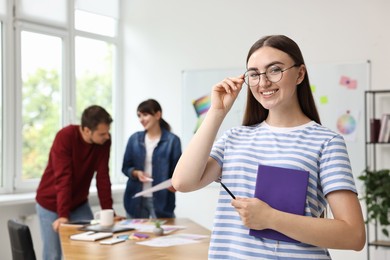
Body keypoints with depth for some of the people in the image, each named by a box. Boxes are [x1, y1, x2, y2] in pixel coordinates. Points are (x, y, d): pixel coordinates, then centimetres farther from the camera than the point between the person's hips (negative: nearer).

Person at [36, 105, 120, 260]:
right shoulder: (65, 137, -26)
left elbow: (103, 178, -10)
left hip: (79, 204, 5)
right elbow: (63, 179, -31)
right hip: (51, 204, -4)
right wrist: (63, 215, -35)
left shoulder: (104, 141, -12)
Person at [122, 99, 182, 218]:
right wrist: (136, 173, -11)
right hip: (136, 200, 3)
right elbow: (125, 167, 9)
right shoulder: (134, 139, 6)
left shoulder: (172, 140, -4)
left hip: (161, 199, -3)